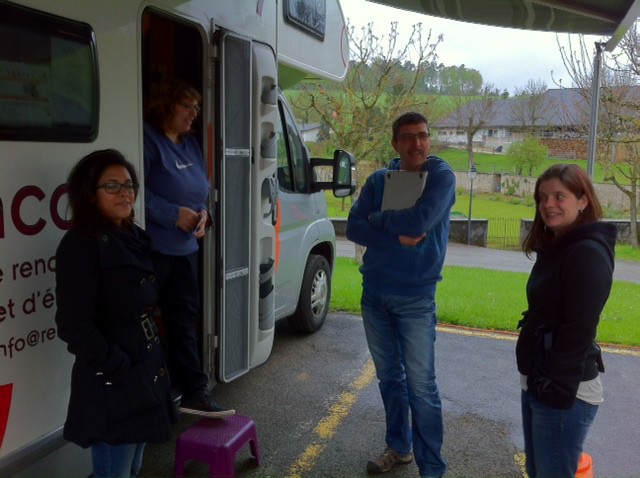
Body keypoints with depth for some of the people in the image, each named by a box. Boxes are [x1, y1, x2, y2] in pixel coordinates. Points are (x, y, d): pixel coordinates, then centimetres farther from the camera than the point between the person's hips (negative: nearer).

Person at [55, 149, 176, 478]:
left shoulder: (133, 238, 9)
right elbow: (75, 326, -22)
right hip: (111, 386, -8)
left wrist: (152, 361, 10)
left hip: (146, 371, 8)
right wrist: (119, 369, -17)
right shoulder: (80, 245, -17)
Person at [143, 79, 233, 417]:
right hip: (152, 247, -9)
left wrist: (202, 214, 2)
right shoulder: (148, 139, -11)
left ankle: (193, 392, 19)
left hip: (185, 246, 9)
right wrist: (174, 214, -21)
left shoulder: (190, 144, 15)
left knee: (185, 318, 11)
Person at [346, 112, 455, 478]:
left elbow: (420, 220, -23)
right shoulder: (378, 180, 5)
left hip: (416, 298, -4)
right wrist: (398, 237, -18)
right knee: (389, 377, 16)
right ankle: (399, 446, 34)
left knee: (421, 386, 0)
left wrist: (379, 219, -7)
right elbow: (353, 228, -5)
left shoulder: (442, 176, -7)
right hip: (374, 293, 5)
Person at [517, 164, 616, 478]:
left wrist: (555, 388, -19)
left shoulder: (588, 253, -18)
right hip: (537, 384, 9)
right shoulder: (555, 247, 12)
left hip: (564, 393, -9)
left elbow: (579, 332, -22)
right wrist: (538, 381, 14)